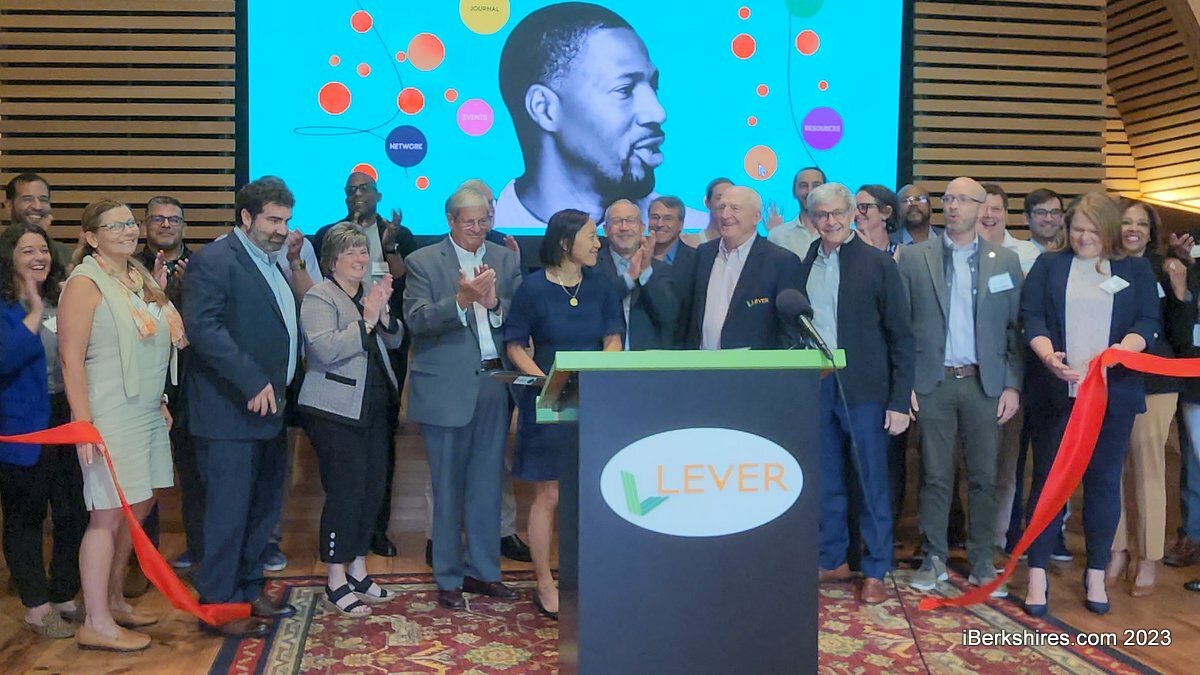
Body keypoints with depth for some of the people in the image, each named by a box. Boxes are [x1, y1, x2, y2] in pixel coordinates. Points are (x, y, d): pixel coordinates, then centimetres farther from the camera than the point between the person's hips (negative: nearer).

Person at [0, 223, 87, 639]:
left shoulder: (61, 301, 9)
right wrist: (35, 312, -20)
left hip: (68, 420, 6)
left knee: (74, 513, 10)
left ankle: (64, 596, 24)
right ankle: (36, 607, 18)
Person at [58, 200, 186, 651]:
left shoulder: (141, 279, 12)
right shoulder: (85, 283, -10)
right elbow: (71, 359, -14)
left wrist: (159, 402, 15)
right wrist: (84, 425, -18)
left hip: (149, 412, 8)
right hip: (111, 416, -8)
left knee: (137, 509, 12)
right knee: (108, 515, -4)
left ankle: (113, 601, 27)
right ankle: (96, 624, 6)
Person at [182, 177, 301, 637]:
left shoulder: (274, 263, 16)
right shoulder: (214, 261, -12)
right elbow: (204, 328, -24)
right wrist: (253, 382, -26)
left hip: (270, 407, 9)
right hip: (231, 411, -9)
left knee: (265, 507, 16)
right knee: (229, 512, -2)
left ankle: (248, 590, 30)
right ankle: (217, 605, 11)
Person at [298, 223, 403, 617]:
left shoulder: (369, 294, 13)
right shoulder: (319, 297, -9)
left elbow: (394, 341, 11)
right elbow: (325, 349, -23)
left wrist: (383, 314, -8)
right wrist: (366, 321, -23)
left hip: (374, 407, 8)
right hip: (336, 411, -8)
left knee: (373, 487, 11)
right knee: (344, 491, -6)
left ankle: (357, 569, 24)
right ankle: (335, 581, 6)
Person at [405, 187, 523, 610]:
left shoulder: (506, 260, 9)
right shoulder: (423, 262, -1)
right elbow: (416, 320, -12)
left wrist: (496, 303, -17)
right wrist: (461, 300, -26)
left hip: (494, 383, 3)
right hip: (447, 387, -3)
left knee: (488, 485, 12)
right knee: (448, 488, 7)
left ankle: (483, 570, 26)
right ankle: (449, 579, 19)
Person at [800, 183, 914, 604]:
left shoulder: (878, 264, -3)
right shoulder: (803, 266, 8)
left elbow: (901, 336, -4)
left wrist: (900, 401, -9)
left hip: (864, 390, -4)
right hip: (815, 388, 4)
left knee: (871, 484, 3)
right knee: (826, 483, 12)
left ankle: (875, 572, 15)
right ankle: (833, 561, 26)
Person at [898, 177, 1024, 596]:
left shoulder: (1005, 261, 6)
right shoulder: (914, 257, 3)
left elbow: (1015, 327, 5)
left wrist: (1012, 385, -2)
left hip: (984, 383, 1)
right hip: (933, 383, -1)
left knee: (984, 476, 6)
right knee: (935, 475, 4)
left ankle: (982, 562, 17)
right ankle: (934, 558, 16)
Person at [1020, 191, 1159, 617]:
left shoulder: (1136, 270, 9)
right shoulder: (1049, 265, 7)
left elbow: (1148, 323, 1)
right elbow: (1032, 317, -1)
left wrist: (1117, 352, -20)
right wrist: (1048, 357, -20)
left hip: (1112, 393, 1)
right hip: (1056, 391, -1)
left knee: (1104, 480, 7)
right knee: (1048, 478, 1)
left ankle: (1096, 574, 19)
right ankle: (1037, 574, 7)